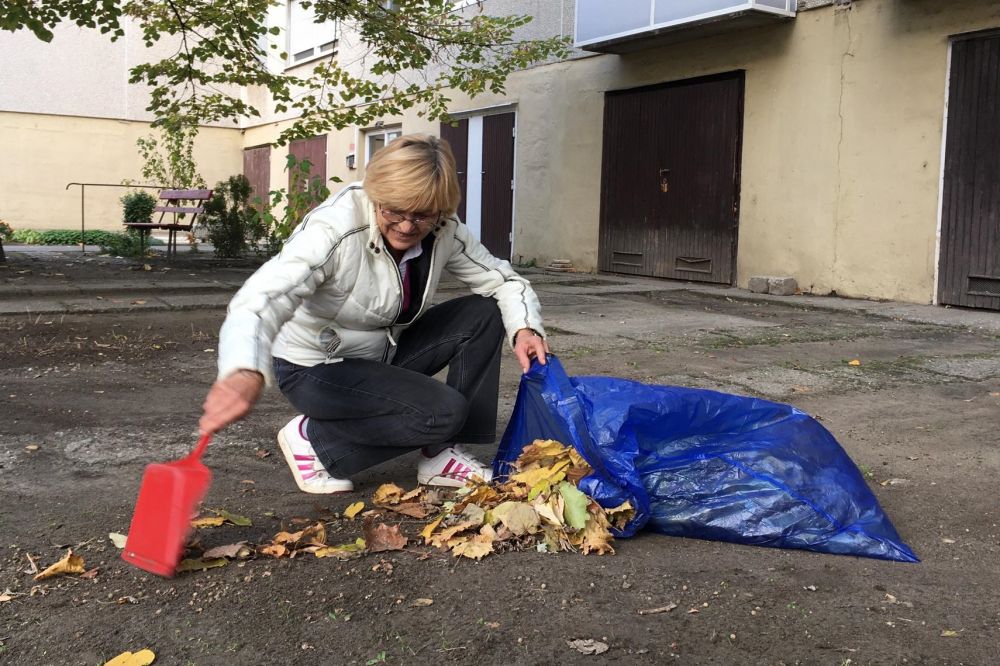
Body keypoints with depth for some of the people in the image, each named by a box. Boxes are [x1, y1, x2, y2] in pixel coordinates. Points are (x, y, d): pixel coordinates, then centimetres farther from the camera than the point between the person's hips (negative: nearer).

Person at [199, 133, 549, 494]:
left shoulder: (443, 233, -13)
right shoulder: (335, 230, -31)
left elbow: (503, 279, -3)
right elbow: (262, 298, -45)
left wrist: (525, 328, -25)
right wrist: (245, 373, -65)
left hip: (383, 354, 7)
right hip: (316, 369, -7)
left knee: (484, 314, -9)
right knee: (443, 411, -25)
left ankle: (441, 455, -3)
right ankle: (312, 438, -7)